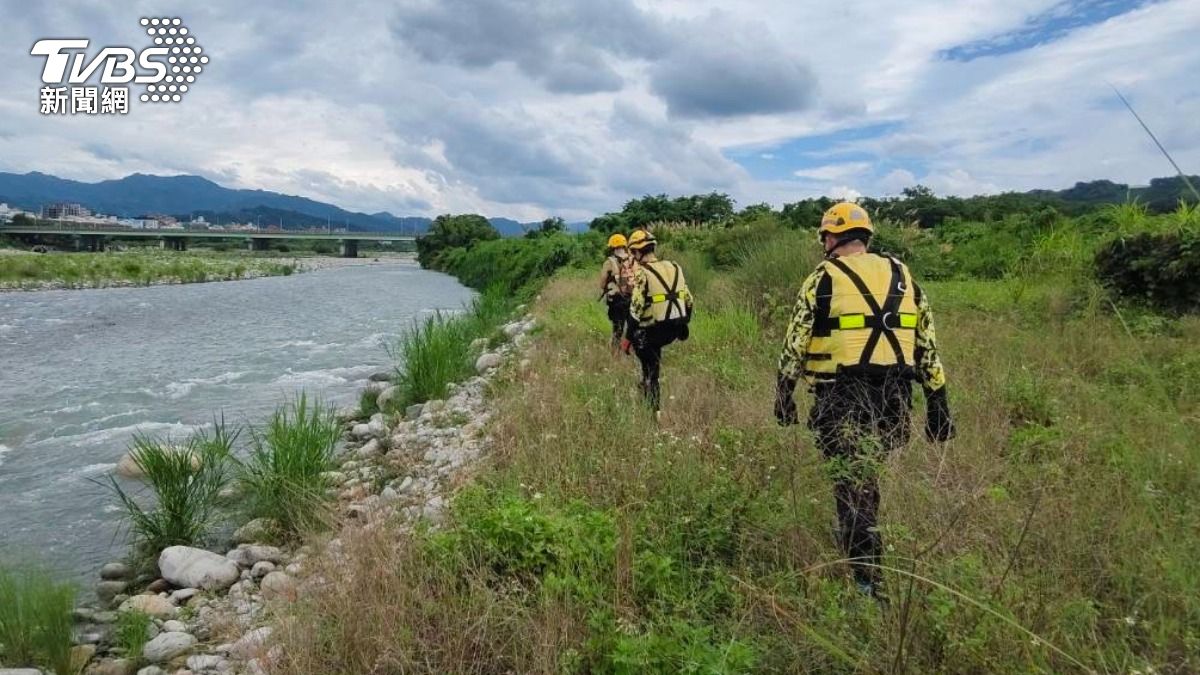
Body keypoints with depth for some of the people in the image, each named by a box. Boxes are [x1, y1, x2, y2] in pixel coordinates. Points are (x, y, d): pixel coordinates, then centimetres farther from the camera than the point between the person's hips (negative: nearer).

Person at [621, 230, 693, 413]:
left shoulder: (642, 273, -12)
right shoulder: (674, 267, 8)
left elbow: (636, 309, -16)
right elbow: (688, 300, 12)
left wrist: (627, 338, -9)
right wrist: (683, 325, 25)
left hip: (654, 330, -6)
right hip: (676, 329, 6)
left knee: (651, 371, 12)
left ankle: (656, 409, 16)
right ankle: (647, 384, 33)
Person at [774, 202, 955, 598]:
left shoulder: (824, 278, -2)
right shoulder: (903, 276, 12)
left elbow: (795, 343, -3)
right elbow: (927, 345, 11)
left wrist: (784, 394, 7)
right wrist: (937, 403, 14)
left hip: (843, 397, -5)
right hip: (894, 397, 5)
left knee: (852, 484, 1)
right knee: (866, 476, 22)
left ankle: (868, 581, 1)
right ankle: (863, 548, 38)